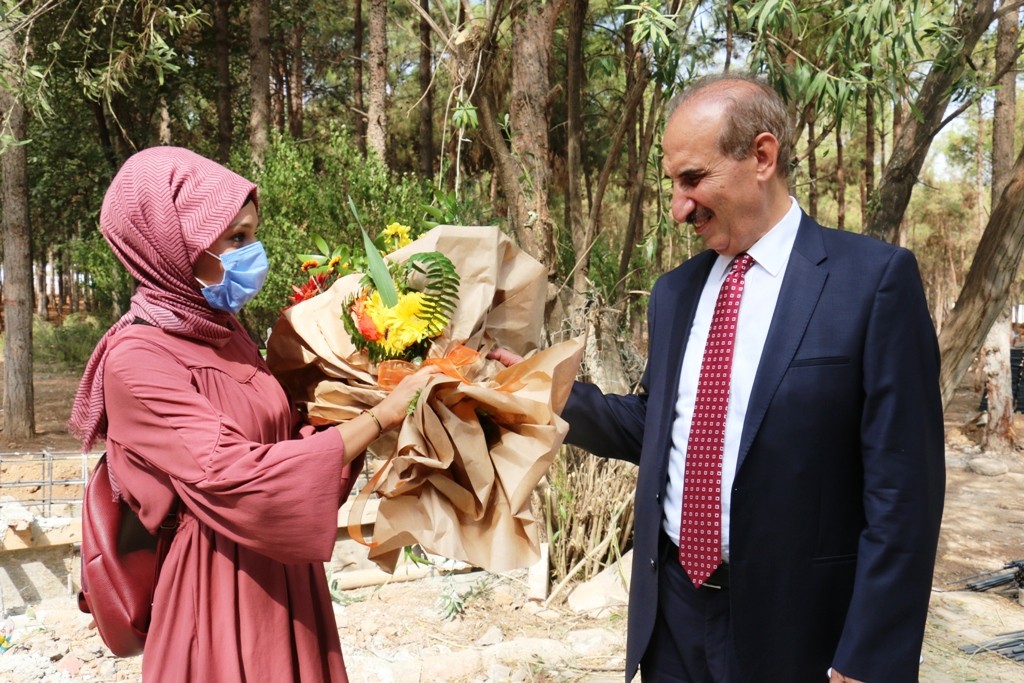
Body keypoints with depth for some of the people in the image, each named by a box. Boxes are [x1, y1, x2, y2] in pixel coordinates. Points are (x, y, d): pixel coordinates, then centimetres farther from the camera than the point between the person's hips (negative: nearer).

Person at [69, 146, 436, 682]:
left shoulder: (223, 332, 5)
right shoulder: (137, 358, -18)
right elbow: (235, 478, -27)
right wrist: (382, 415, -24)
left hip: (281, 576, 7)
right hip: (222, 588, -7)